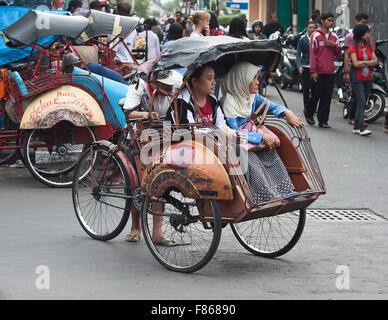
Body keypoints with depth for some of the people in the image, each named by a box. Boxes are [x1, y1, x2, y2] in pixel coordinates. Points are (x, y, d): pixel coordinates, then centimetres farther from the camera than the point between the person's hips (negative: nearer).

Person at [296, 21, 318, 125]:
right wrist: (299, 66, -14)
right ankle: (308, 114, 11)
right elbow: (298, 55, 2)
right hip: (306, 68, -2)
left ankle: (308, 112, 17)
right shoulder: (302, 40, 5)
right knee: (306, 91, -1)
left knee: (316, 93, -2)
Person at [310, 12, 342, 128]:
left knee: (327, 97, 2)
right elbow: (313, 54, -6)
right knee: (316, 95, -2)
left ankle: (323, 120, 5)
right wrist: (313, 71, -11)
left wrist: (334, 45, -4)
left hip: (330, 72, 5)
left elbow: (339, 52, 18)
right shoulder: (316, 36, -2)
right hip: (319, 71, -5)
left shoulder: (334, 37, 14)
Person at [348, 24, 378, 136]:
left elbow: (375, 61, 3)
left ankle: (356, 127, 12)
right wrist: (369, 63, -3)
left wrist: (363, 62, -11)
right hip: (357, 78, -6)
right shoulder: (353, 46, -5)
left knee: (362, 103, 6)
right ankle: (362, 128, -19)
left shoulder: (369, 46, 12)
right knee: (361, 102, -15)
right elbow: (355, 64, -13)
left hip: (368, 78, 6)